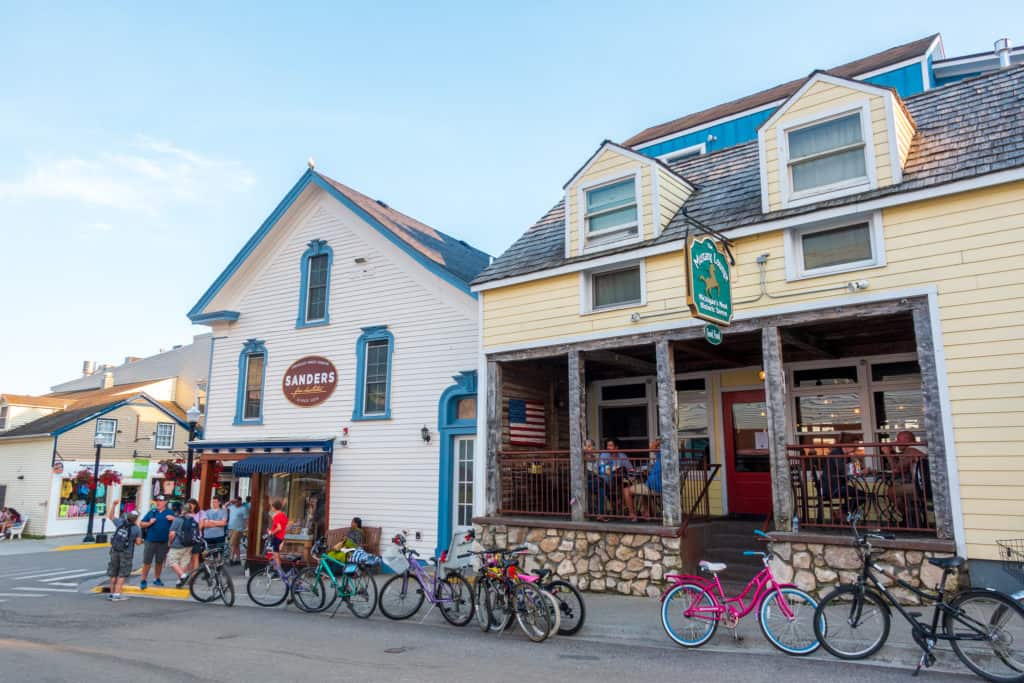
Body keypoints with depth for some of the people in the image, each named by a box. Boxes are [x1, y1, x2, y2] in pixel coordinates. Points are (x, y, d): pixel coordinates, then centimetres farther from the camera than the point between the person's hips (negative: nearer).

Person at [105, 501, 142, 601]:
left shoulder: (120, 522, -4)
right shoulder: (137, 529, -11)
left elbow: (110, 516, 13)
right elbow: (138, 542, -6)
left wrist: (114, 505, 16)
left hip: (115, 551, 4)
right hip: (126, 553, -4)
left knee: (113, 574, 15)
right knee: (122, 575, 2)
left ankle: (112, 593, 23)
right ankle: (117, 594, -2)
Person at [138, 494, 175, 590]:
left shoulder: (170, 513, 6)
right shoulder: (151, 512, 7)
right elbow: (141, 524, 9)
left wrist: (173, 519, -14)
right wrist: (149, 523, -9)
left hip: (163, 542, 0)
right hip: (151, 541, 0)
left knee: (159, 561, 11)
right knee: (147, 562, -2)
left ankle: (157, 579, 25)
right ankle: (143, 580, 6)